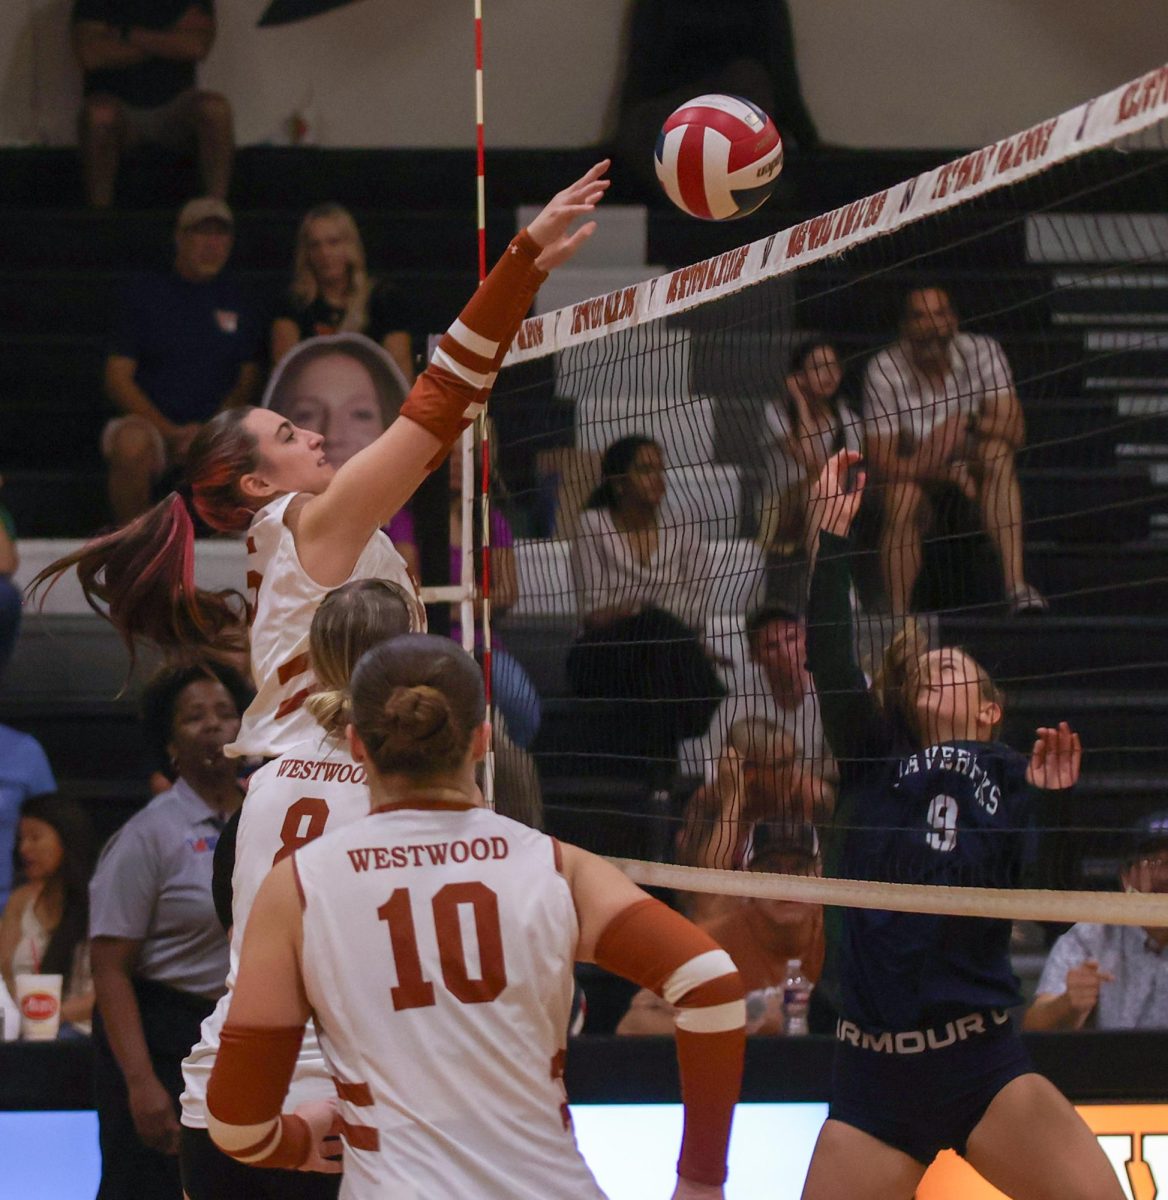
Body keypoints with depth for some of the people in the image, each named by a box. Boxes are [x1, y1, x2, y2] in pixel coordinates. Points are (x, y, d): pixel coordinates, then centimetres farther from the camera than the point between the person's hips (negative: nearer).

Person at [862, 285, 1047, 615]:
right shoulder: (884, 370, -19)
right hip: (912, 469, -1)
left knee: (997, 452, -31)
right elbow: (882, 462, -22)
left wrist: (967, 424, -38)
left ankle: (1016, 585, -42)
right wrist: (951, 473, -34)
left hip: (973, 463, 1)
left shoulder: (981, 351, -14)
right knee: (901, 498, -35)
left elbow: (1014, 429, -18)